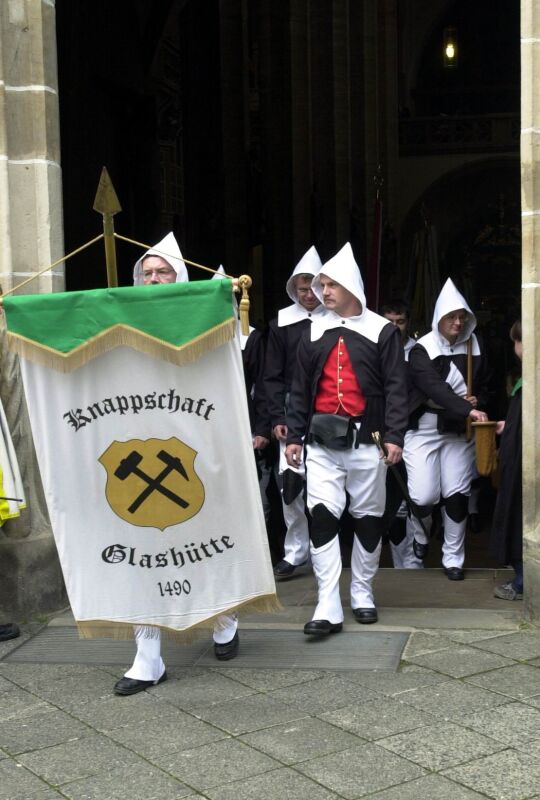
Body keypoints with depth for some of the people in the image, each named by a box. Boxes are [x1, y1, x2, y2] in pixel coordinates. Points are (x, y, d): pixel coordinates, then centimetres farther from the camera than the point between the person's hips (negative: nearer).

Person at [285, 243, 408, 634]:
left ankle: (363, 593, 24)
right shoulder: (314, 332, 11)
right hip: (322, 441, 2)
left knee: (368, 518, 8)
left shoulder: (382, 331, 1)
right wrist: (294, 436, 8)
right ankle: (328, 607, -7)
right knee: (322, 516, -8)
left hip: (365, 440, -2)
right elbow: (300, 388, 13)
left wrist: (395, 436, -11)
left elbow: (395, 387, -3)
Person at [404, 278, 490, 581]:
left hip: (460, 431, 4)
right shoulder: (422, 350, -9)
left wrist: (479, 402, -6)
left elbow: (485, 386, 17)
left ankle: (453, 558, 15)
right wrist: (467, 409, -36)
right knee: (424, 495, -8)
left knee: (457, 494, 1)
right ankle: (419, 536, 26)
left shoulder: (474, 349, 6)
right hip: (425, 429, -3)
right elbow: (435, 387, -25)